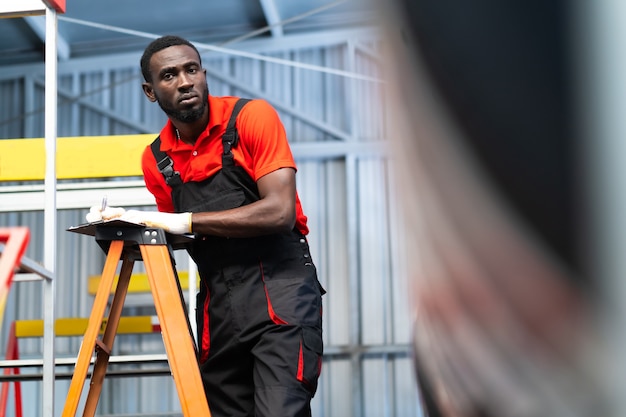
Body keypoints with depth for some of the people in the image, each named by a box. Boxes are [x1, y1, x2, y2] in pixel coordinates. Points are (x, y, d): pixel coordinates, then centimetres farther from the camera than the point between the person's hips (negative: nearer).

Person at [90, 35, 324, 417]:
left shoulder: (252, 117, -8)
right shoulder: (156, 159, 7)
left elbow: (280, 212, -19)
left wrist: (184, 222, -20)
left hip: (279, 288, -5)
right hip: (217, 302, 5)